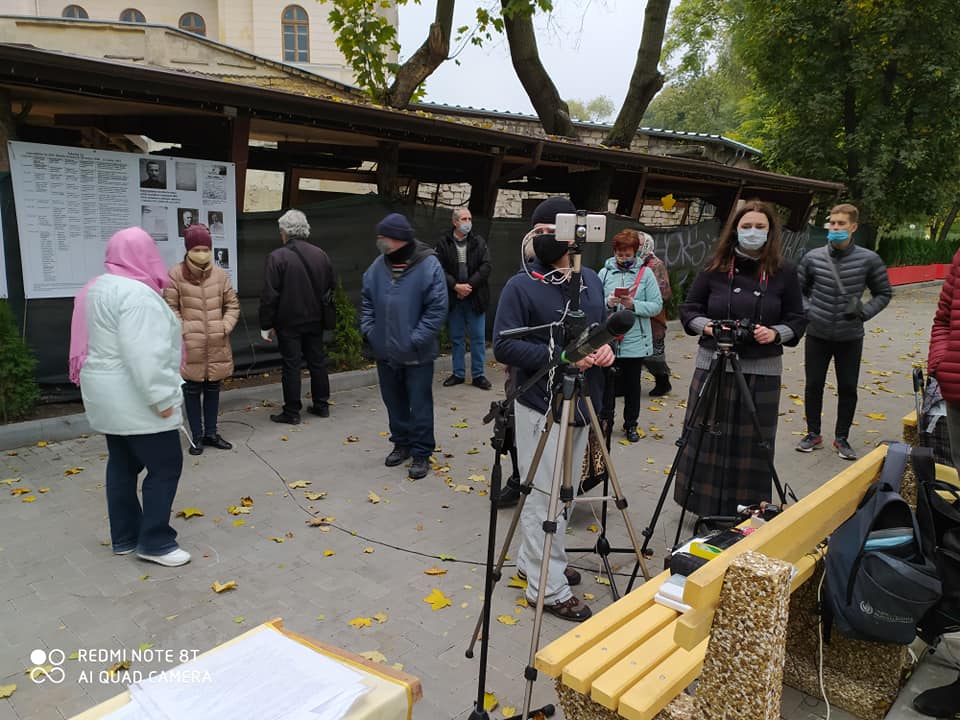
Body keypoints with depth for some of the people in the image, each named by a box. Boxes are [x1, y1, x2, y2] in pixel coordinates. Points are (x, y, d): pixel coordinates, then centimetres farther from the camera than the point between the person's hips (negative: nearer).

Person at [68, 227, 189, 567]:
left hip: (108, 397, 10)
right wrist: (161, 397, -24)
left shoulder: (99, 288, 12)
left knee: (123, 464, 16)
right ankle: (154, 542, 5)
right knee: (165, 465, -2)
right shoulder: (136, 293, -20)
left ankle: (124, 537, 25)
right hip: (134, 398, -10)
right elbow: (143, 353, -27)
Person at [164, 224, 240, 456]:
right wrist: (183, 330, -12)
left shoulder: (220, 275, 5)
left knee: (213, 388, 12)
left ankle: (211, 433, 25)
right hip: (190, 344, -3)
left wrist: (226, 326, -2)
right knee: (192, 389, 5)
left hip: (217, 344, 4)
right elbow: (170, 308, -4)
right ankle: (196, 436, 16)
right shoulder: (175, 275, -5)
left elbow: (233, 304, 11)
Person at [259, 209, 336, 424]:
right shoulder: (320, 254, 3)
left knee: (291, 365, 1)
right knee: (317, 361, 14)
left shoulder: (277, 257, -13)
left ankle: (292, 412, 7)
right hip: (315, 320, 5)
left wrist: (266, 325, -7)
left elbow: (269, 295, -14)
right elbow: (332, 285, 10)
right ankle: (321, 405, 23)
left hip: (288, 322, -5)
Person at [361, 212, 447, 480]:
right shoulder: (379, 265, 2)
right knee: (394, 402, 18)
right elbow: (367, 301, 13)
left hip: (417, 354, -5)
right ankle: (402, 443, 35)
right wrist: (368, 330, 1)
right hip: (385, 351, 5)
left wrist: (416, 340, -18)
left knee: (419, 405, 5)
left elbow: (437, 308, -15)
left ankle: (421, 453, 19)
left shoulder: (428, 265, -14)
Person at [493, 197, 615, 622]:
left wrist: (607, 347, -3)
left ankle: (534, 562, 36)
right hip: (542, 406, -7)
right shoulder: (520, 286, -11)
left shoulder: (591, 281, 9)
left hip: (583, 403, 7)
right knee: (545, 495, 0)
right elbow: (503, 345, -16)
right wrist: (560, 357, -23)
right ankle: (548, 588, 13)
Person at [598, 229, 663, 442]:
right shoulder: (604, 273, 2)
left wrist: (634, 305, -18)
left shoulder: (645, 274, 0)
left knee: (632, 386, 11)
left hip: (635, 342, 0)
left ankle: (631, 425, 26)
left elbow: (657, 305, -4)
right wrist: (607, 303, -17)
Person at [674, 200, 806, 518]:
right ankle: (704, 505, 22)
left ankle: (748, 510, 20)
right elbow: (688, 309, 8)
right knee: (706, 437, 5)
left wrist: (776, 333, -10)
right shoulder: (715, 267, 2)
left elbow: (797, 319, 9)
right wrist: (706, 326, -10)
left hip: (762, 370, 0)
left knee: (752, 441, 4)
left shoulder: (784, 271, 3)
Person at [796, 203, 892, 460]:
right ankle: (813, 434, 24)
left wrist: (864, 312, -10)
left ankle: (842, 438, 23)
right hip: (817, 335, 1)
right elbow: (799, 290, 11)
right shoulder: (813, 257, -3)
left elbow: (883, 293, 6)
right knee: (813, 386, 7)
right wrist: (808, 311, -6)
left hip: (850, 338, 0)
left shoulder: (869, 260, -5)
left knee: (848, 389, 7)